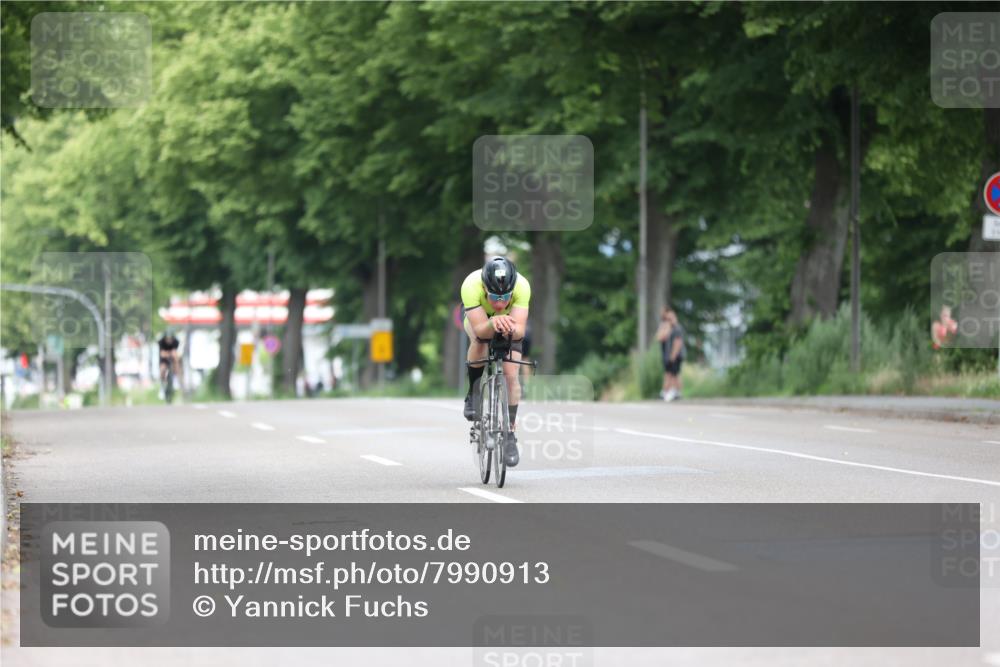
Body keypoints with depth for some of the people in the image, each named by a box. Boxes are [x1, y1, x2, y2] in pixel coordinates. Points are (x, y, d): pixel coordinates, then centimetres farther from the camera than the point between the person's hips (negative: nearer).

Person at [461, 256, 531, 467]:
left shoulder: (522, 286, -38)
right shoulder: (471, 285, -41)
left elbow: (520, 329, -43)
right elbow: (480, 329, -45)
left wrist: (511, 329, -66)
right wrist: (493, 324, -66)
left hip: (510, 326, 1)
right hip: (479, 320, -1)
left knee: (511, 375, -15)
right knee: (479, 341, -34)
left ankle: (510, 435, -1)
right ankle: (472, 396, -12)